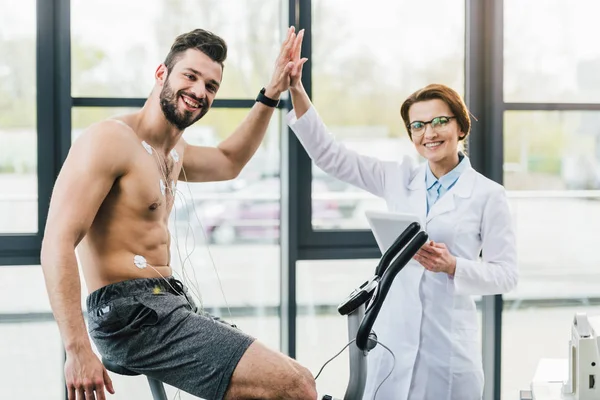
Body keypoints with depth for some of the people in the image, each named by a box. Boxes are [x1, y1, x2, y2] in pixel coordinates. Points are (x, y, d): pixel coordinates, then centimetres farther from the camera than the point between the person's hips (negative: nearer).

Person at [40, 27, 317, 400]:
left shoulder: (173, 151, 18)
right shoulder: (111, 139, -11)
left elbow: (229, 162, 39)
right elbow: (58, 244, -19)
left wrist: (271, 94, 28)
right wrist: (78, 351, -27)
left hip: (169, 305, 10)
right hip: (132, 313, -10)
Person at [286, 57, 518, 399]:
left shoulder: (488, 194, -3)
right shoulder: (398, 178, 8)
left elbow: (506, 274, -3)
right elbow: (330, 155, 6)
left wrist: (452, 266, -19)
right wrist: (297, 91, -4)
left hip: (450, 342, -3)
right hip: (393, 336, 3)